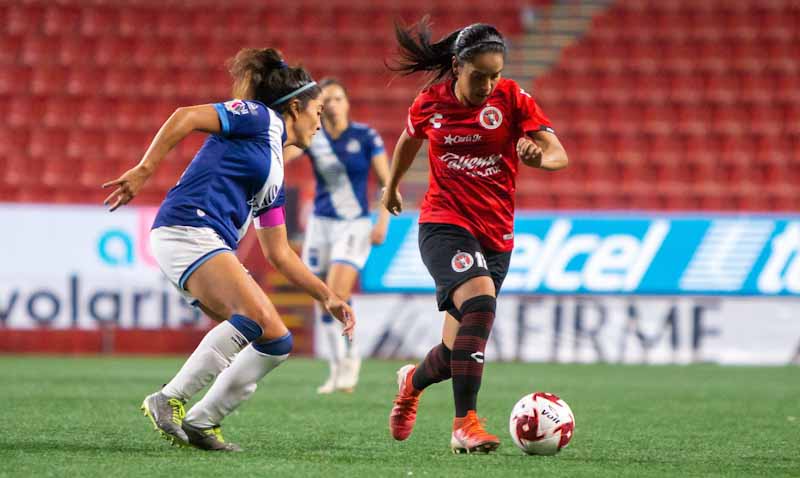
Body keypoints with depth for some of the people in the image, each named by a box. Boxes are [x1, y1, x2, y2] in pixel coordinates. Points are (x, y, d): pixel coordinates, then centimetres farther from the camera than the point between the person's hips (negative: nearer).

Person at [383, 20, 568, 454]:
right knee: (479, 300, -32)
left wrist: (540, 155, -37)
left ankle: (412, 382, 44)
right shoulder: (430, 103, -3)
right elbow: (409, 140, 20)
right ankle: (465, 424, -31)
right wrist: (392, 187, 34)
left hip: (495, 234, 2)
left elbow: (559, 154, -14)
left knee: (459, 353, 7)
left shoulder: (512, 99, -5)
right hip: (444, 225, -2)